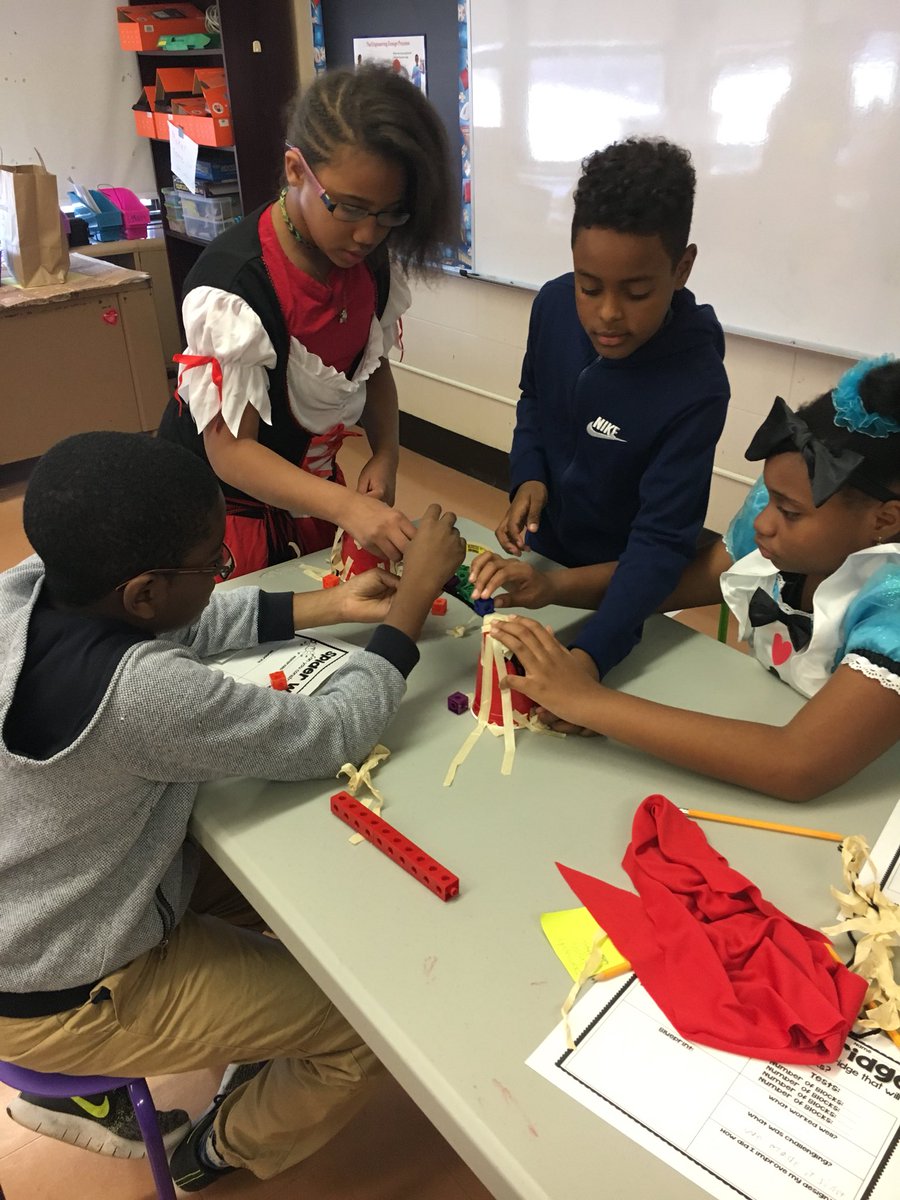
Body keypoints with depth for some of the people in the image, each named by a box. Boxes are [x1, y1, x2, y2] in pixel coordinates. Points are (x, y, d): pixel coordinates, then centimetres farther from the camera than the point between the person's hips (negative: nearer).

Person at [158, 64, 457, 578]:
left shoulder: (372, 261, -10)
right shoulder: (230, 287, -29)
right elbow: (231, 451, -27)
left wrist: (385, 455, -13)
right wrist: (347, 507, -40)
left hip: (311, 486, 6)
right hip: (224, 505, -5)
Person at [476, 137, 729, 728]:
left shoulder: (696, 385, -31)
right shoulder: (554, 306, -17)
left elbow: (663, 537, -32)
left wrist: (593, 653, -45)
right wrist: (528, 478, -17)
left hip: (617, 577, -4)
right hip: (537, 551, 5)